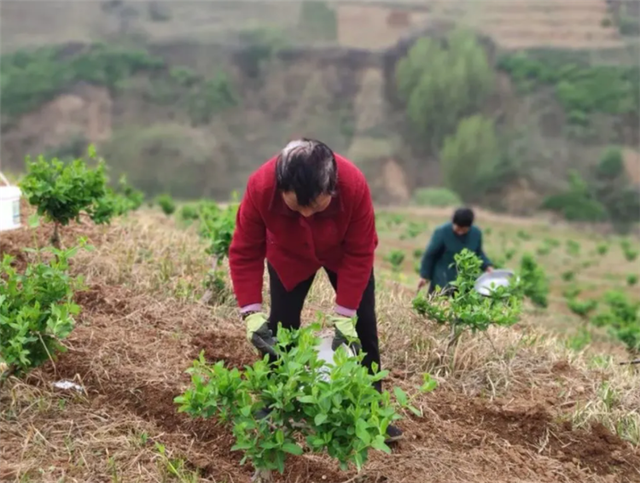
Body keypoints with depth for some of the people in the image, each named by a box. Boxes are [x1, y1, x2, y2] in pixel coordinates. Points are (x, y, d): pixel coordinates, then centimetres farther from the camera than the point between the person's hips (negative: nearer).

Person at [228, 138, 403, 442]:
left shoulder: (353, 185, -41)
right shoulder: (260, 188, -40)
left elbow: (360, 254, -28)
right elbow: (245, 253, -27)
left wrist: (344, 314, -29)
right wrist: (252, 313, -36)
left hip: (344, 253, 0)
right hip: (289, 256, 0)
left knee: (362, 324, 0)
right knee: (281, 326, -5)